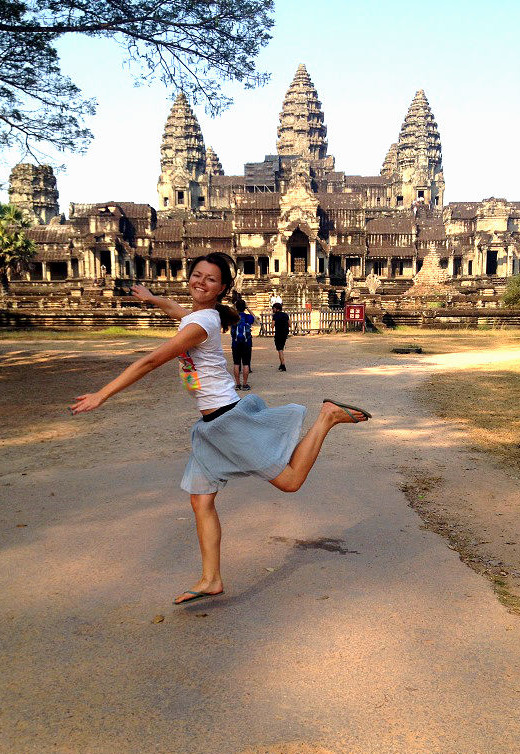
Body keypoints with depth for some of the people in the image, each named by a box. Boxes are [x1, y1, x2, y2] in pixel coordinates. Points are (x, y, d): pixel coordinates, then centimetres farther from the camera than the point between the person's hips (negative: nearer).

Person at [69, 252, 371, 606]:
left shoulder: (201, 323, -19)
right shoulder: (199, 314, 8)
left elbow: (151, 361, -21)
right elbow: (177, 310, 36)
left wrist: (101, 395, -18)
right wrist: (151, 298, 54)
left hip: (231, 418, -9)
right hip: (212, 426, 9)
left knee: (290, 481, -1)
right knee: (201, 501, 7)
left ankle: (328, 417, 10)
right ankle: (211, 580, 15)